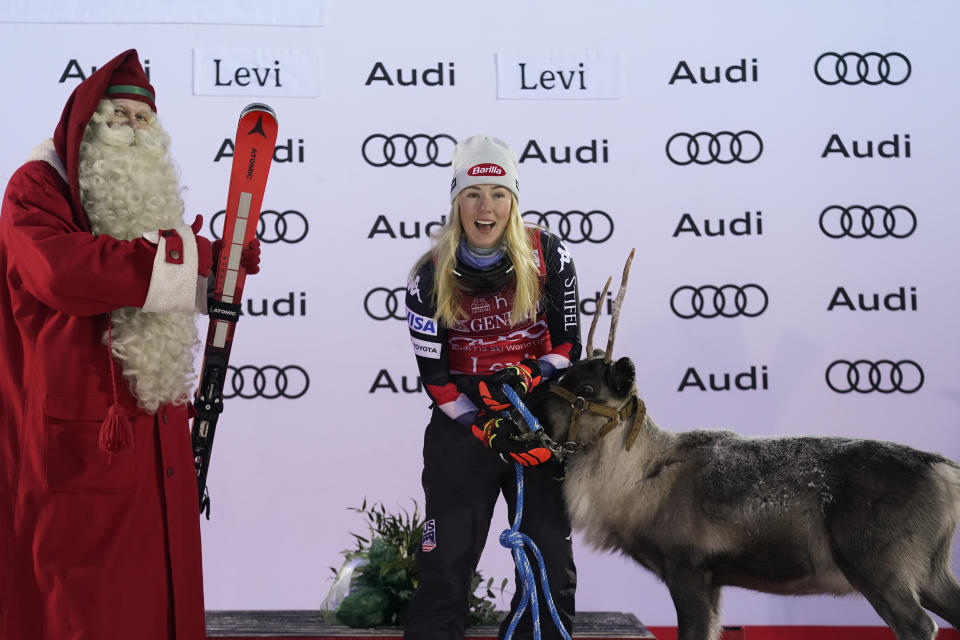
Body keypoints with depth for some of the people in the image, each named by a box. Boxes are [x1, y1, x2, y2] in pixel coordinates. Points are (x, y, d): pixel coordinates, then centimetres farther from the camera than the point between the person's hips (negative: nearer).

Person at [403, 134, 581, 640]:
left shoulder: (548, 257, -6)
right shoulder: (430, 278, -7)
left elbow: (567, 343, 0)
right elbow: (434, 375, -6)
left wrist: (529, 380, -18)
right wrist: (487, 429, -16)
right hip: (462, 426, -1)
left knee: (552, 561, 7)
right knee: (446, 561, -2)